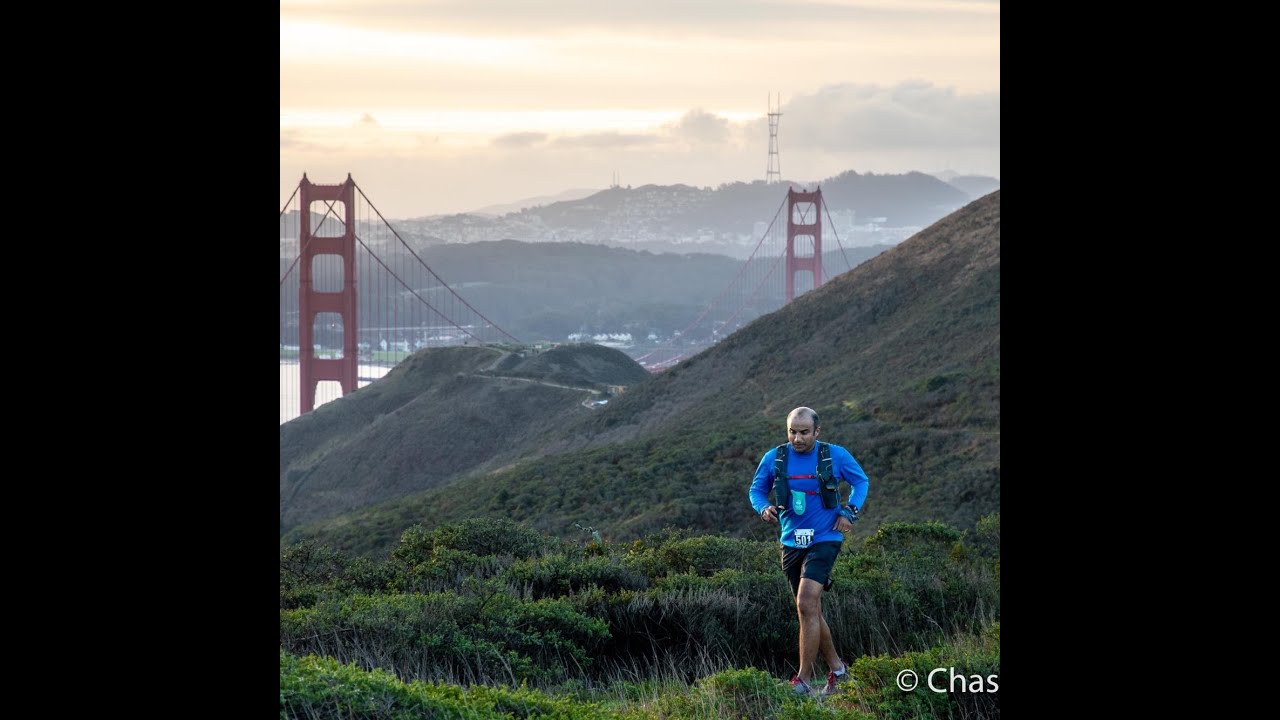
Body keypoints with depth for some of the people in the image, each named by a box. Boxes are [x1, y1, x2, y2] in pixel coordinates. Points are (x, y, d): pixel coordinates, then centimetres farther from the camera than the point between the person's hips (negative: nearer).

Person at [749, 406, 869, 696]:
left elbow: (861, 481, 9)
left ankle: (803, 680, -17)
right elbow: (756, 489, 11)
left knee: (806, 604, -20)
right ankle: (836, 667, 31)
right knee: (811, 611, 12)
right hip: (791, 542, 4)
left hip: (824, 539, -4)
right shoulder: (773, 459, -1)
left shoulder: (835, 455, -6)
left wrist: (850, 512, -5)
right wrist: (764, 508, -11)